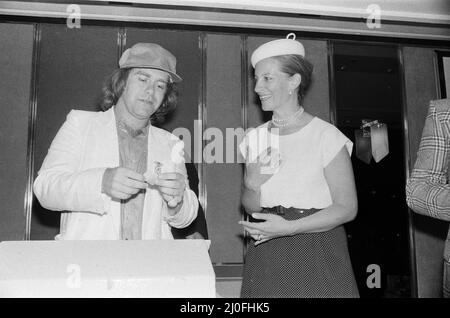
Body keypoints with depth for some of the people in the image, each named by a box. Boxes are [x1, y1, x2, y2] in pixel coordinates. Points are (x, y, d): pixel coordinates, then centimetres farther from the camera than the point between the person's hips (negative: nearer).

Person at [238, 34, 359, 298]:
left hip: (316, 255, -4)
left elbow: (347, 208, -11)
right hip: (266, 254, 4)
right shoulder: (255, 140, 5)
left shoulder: (325, 135, -10)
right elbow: (250, 207, 9)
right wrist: (251, 186, -12)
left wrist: (288, 227, -19)